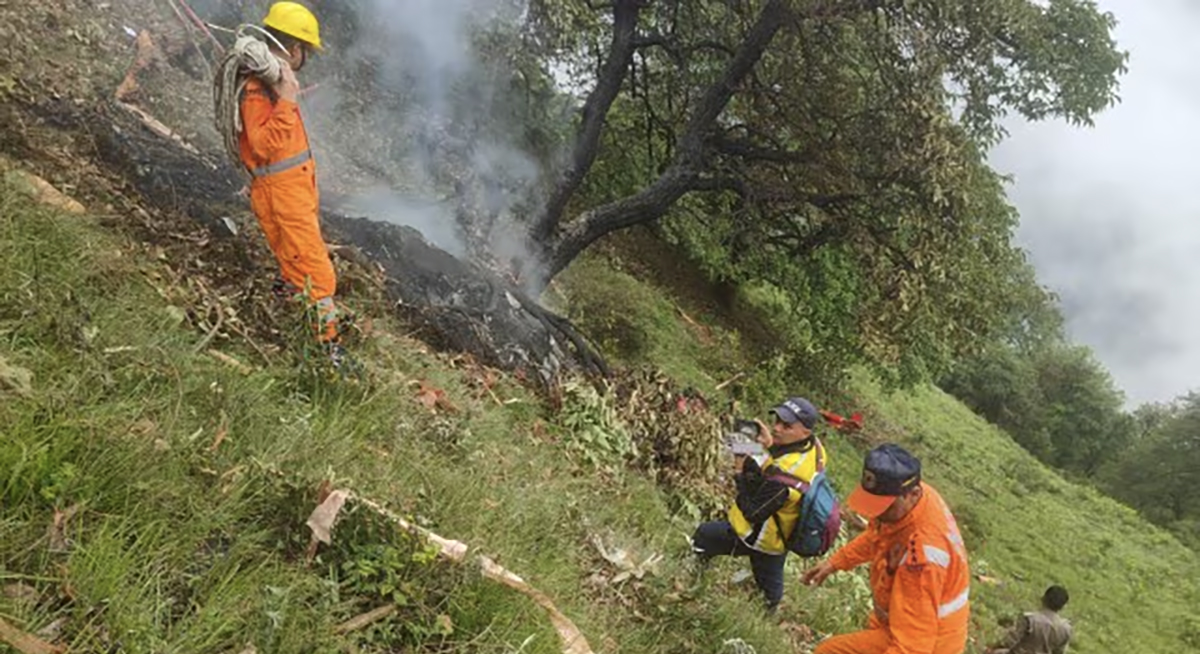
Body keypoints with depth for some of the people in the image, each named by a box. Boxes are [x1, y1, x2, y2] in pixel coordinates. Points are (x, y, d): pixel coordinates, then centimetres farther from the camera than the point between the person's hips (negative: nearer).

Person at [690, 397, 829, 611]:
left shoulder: (782, 474, -42)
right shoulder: (813, 446, -17)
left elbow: (753, 512, -31)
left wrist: (742, 471, -26)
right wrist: (771, 446, -13)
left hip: (761, 536, -8)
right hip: (784, 534, 8)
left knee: (702, 537, 13)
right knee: (771, 582, 34)